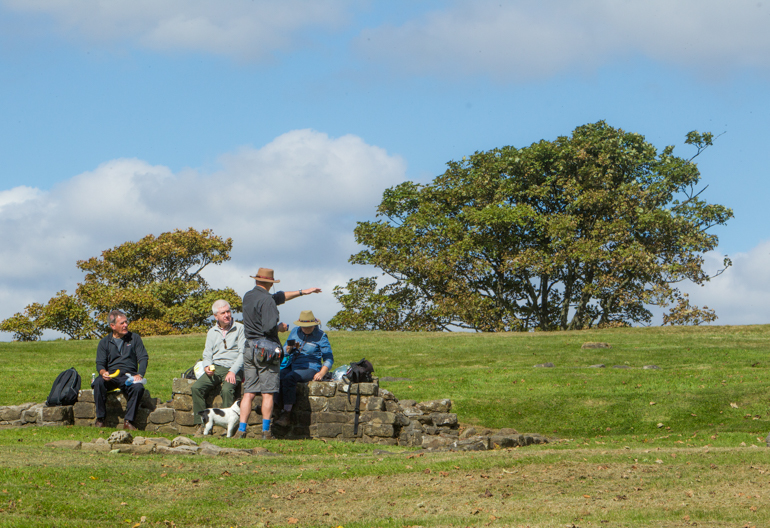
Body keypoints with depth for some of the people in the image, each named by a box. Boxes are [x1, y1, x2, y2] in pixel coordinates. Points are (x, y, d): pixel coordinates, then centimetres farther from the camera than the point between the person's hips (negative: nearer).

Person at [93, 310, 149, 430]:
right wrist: (103, 373, -20)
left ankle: (128, 421, -27)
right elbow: (100, 364, 5)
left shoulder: (134, 338, 13)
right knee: (98, 382, -33)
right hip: (111, 376, 0)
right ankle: (100, 419, -25)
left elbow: (143, 358, 5)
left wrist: (139, 375, -15)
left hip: (129, 375, 0)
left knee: (138, 387, -34)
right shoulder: (104, 342, 13)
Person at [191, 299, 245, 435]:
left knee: (227, 390, -35)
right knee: (196, 388, -22)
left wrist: (233, 371, -17)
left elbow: (243, 352, -4)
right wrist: (207, 366, -7)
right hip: (214, 368, 4)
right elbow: (207, 355, 17)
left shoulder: (239, 328, 4)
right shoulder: (212, 332, 18)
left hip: (232, 369, -4)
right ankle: (202, 425, -20)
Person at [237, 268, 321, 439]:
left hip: (249, 348, 7)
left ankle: (241, 430, -3)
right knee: (267, 393, -2)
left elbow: (279, 297, 23)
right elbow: (269, 327, -22)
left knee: (248, 393, 5)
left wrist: (303, 292, 27)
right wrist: (281, 327, 1)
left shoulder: (248, 296, 14)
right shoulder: (267, 300, -12)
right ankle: (266, 432, -4)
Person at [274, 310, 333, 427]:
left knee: (289, 378, -34)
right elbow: (285, 351, 19)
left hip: (310, 368, -5)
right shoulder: (295, 331, 12)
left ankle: (287, 413, -32)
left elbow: (329, 358, 2)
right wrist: (289, 349, -6)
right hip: (292, 366, 5)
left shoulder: (320, 336, 1)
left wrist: (322, 373, -13)